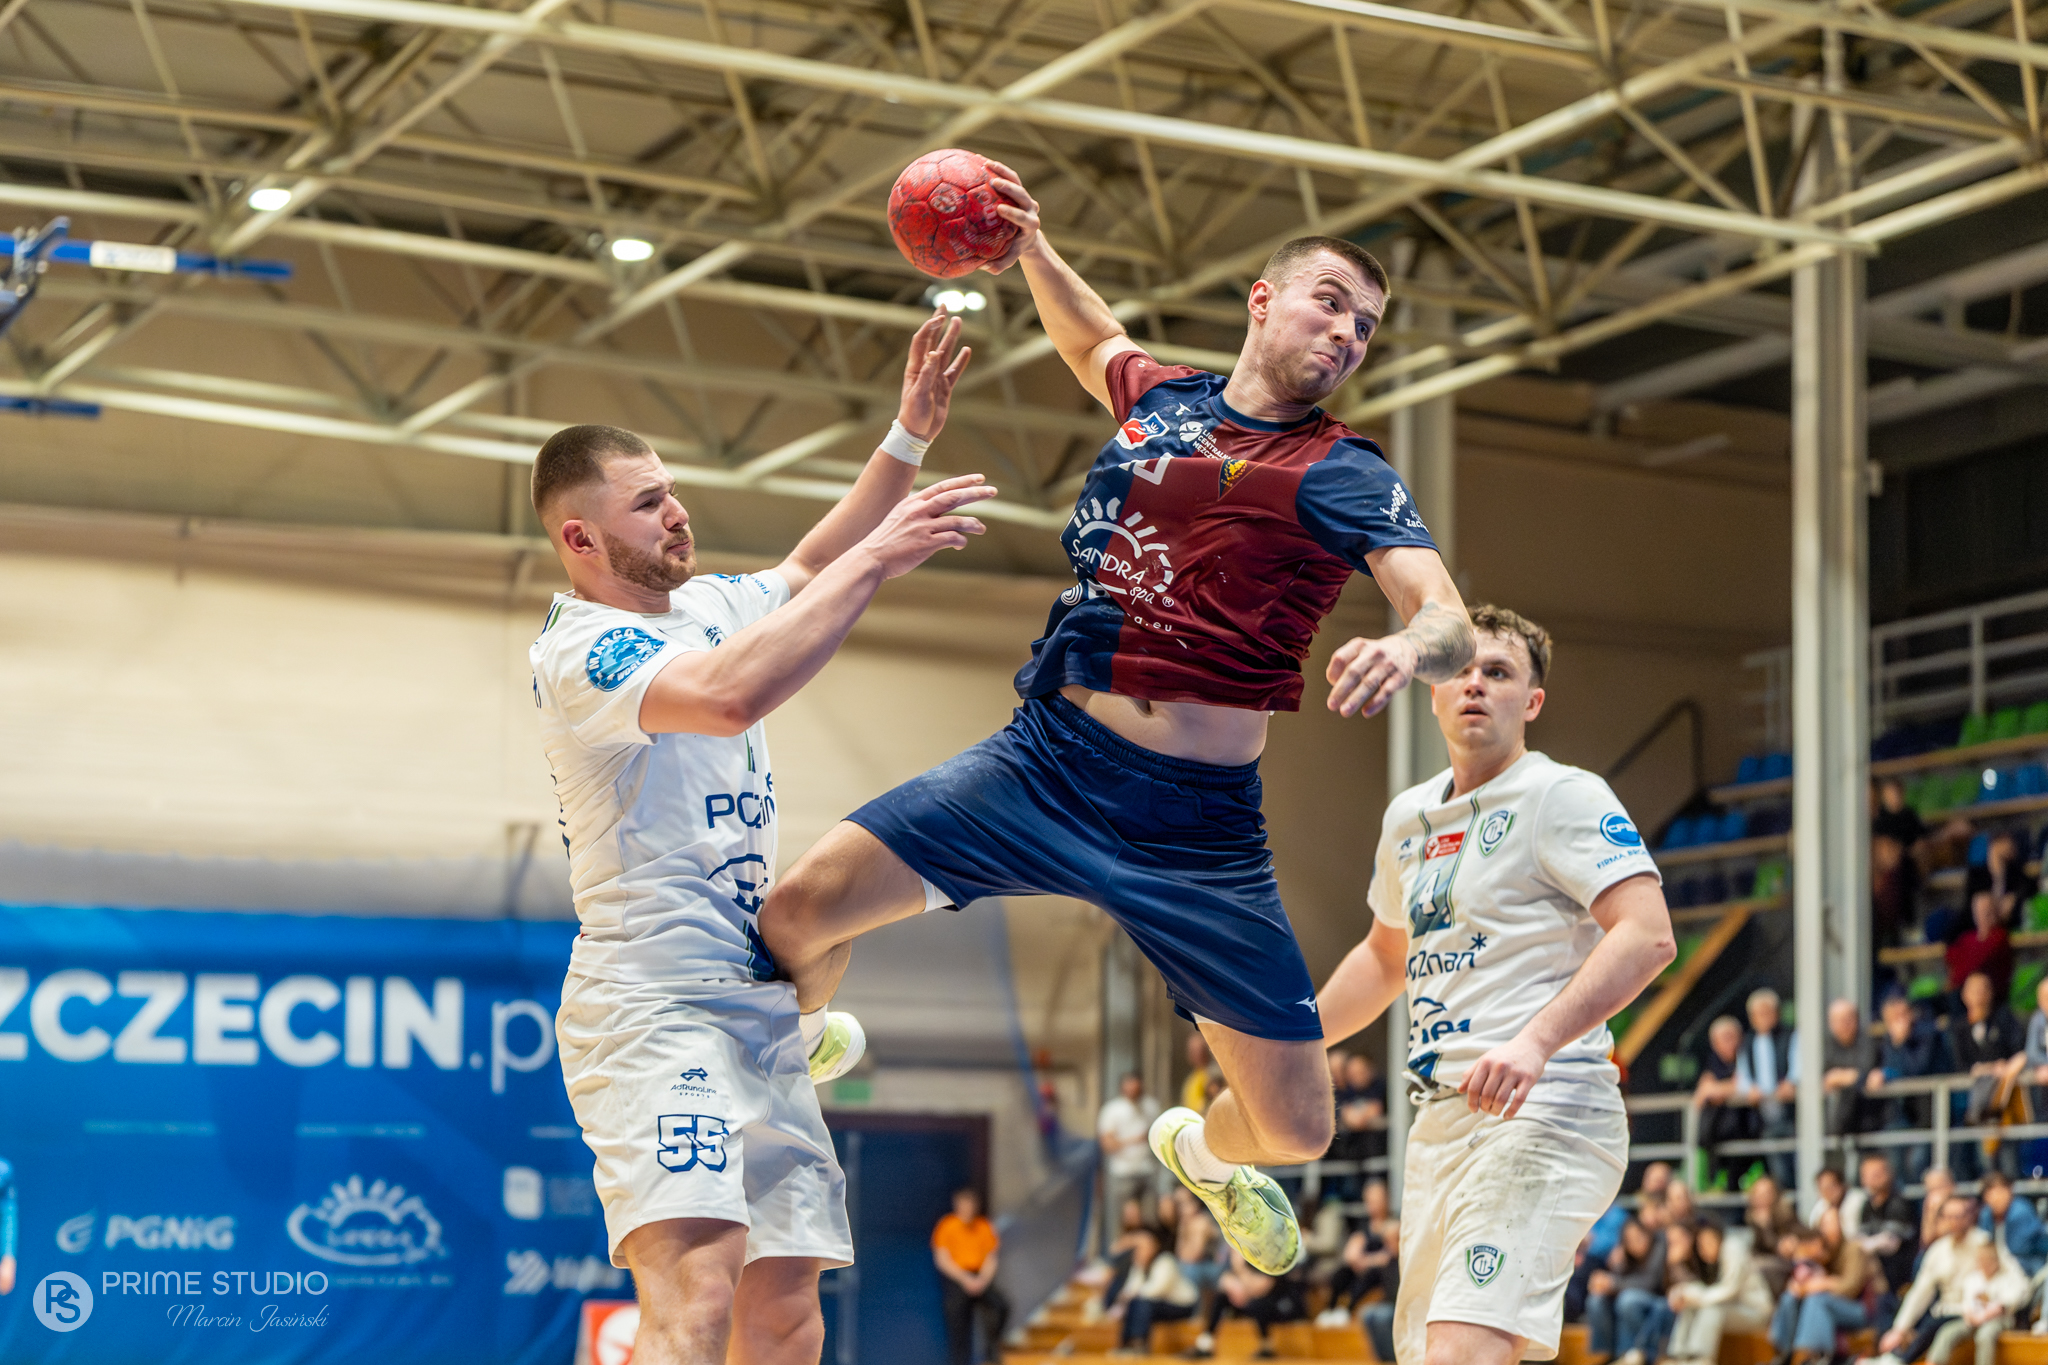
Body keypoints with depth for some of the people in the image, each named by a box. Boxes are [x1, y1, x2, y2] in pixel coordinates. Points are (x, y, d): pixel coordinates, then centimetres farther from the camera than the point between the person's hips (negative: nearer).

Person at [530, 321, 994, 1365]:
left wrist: (908, 436, 19)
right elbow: (733, 694, -31)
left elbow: (810, 569, 32)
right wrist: (879, 557, -25)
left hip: (758, 1002, 9)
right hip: (652, 1006, -9)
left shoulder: (701, 604, 15)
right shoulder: (580, 651, -13)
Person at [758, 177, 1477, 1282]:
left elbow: (1450, 625, -14)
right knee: (796, 914, -12)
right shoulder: (1157, 395, 12)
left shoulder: (1343, 477, 0)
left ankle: (1202, 1149, 35)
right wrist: (1032, 252, 20)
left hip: (1198, 820, -2)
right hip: (1047, 760, 2)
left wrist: (1410, 648, -36)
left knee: (1297, 1126, -4)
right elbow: (1093, 340, 37)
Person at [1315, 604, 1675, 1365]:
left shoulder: (1564, 796, -5)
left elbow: (1648, 936, -18)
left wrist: (1535, 1043, -27)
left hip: (1540, 1116, -8)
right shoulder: (1408, 817, 19)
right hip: (1440, 1121, 8)